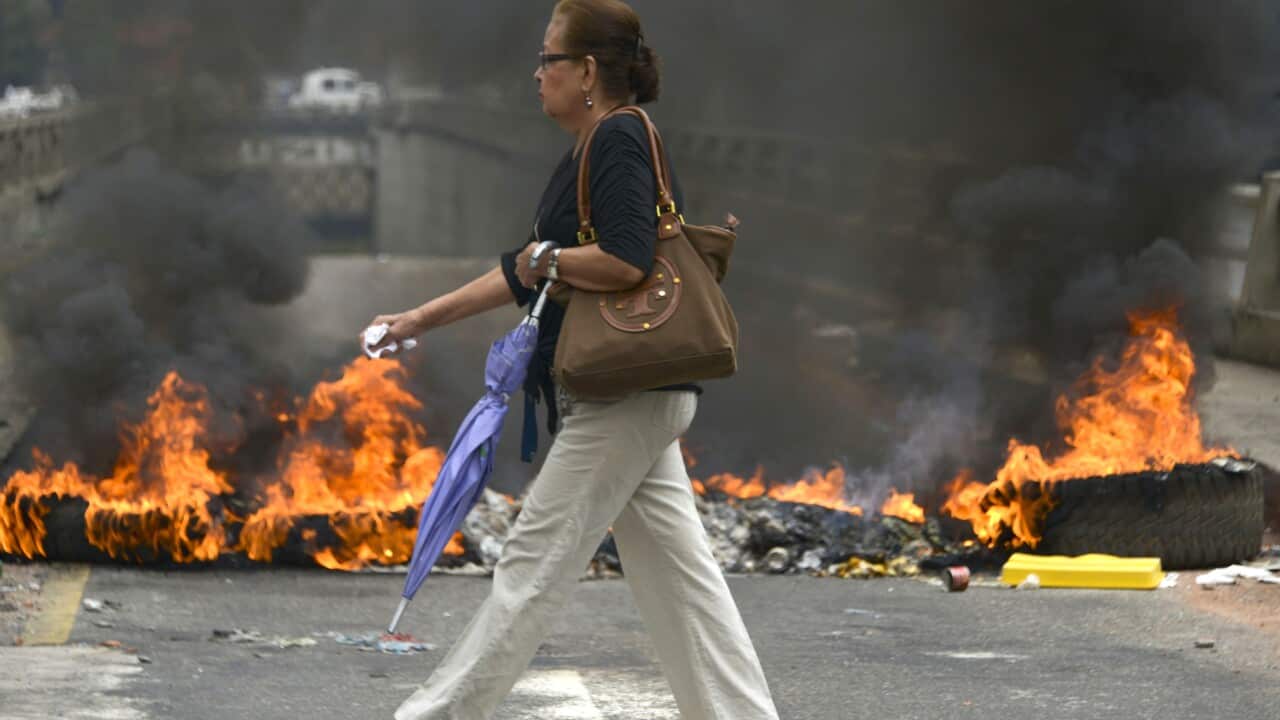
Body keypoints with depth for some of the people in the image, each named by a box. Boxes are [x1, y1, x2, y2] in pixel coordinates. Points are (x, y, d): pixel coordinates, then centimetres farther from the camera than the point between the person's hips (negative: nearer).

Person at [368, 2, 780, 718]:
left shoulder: (620, 141, -12)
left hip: (626, 397, -10)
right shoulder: (589, 154, 18)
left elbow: (627, 260, -27)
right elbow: (526, 275, 24)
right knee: (676, 570, 8)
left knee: (535, 563, -3)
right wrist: (423, 318, 26)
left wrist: (545, 257, -10)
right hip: (632, 397, 10)